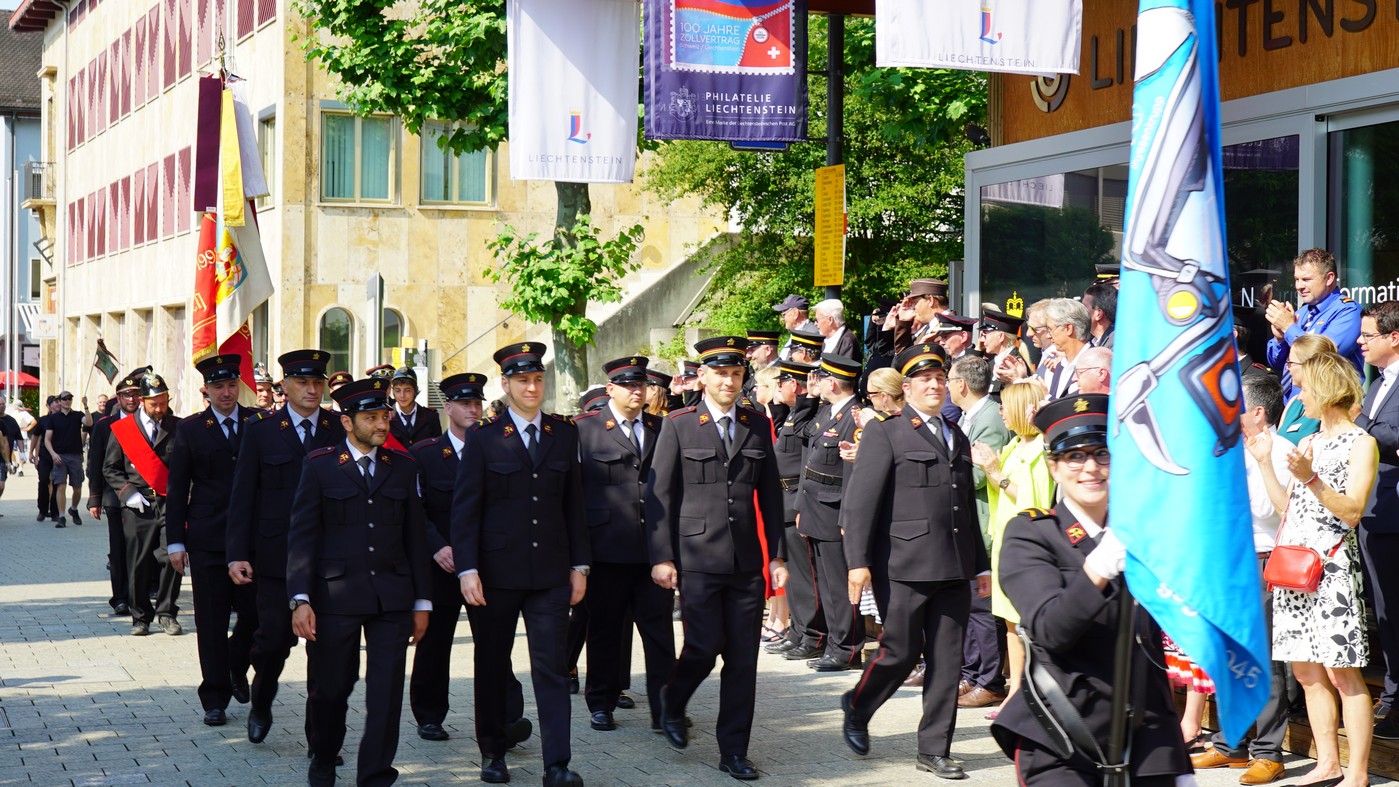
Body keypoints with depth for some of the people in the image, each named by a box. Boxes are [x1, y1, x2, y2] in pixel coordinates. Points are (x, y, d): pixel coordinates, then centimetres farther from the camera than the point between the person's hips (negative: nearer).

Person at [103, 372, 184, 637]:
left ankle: (166, 613, 7)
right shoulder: (122, 429, 5)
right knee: (138, 563, 2)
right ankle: (140, 617, 14)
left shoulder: (179, 428, 7)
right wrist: (128, 493, -5)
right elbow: (110, 468, 8)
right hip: (138, 506, 0)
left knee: (171, 558, -8)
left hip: (170, 504, 0)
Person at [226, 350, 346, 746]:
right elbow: (242, 495, 1)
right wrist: (236, 554, -6)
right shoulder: (261, 430, 1)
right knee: (274, 638, 0)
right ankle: (260, 705, 29)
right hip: (276, 555, -1)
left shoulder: (340, 428, 4)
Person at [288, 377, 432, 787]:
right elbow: (302, 535, -2)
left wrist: (422, 601, 9)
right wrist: (301, 599, -11)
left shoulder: (403, 466, 9)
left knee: (386, 691, -1)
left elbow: (415, 536, 11)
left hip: (392, 597, 2)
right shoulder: (319, 466, 1)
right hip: (335, 595, -2)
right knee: (331, 687, 8)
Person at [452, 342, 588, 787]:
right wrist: (467, 569, -12)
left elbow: (574, 504, 11)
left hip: (550, 572, 2)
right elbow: (465, 509, -4)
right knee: (493, 667, 10)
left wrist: (579, 565, 7)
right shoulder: (484, 438, -1)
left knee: (552, 667, -4)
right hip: (496, 572, -1)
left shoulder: (564, 434, 7)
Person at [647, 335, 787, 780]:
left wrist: (778, 555, 9)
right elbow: (659, 495, 0)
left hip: (746, 561, 3)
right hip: (697, 558, -3)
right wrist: (661, 558, -6)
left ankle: (734, 752, 11)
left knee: (743, 658, 2)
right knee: (704, 647, -7)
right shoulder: (678, 426, 1)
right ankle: (672, 704, 25)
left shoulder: (757, 426, 11)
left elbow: (770, 494, 14)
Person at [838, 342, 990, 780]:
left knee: (947, 661, 4)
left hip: (953, 570, 6)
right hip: (904, 567, -5)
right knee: (901, 652, -2)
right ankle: (857, 708, 26)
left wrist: (981, 565, 18)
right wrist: (858, 561, -15)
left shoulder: (957, 439, 18)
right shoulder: (885, 433, -2)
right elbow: (859, 501, -8)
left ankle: (934, 751, 13)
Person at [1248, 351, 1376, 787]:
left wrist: (1311, 478, -21)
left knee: (1341, 671, -7)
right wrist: (1264, 462, 13)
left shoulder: (1361, 444, -3)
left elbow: (1352, 512, -12)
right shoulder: (1308, 443, 19)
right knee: (1305, 670, 7)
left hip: (1331, 565, -7)